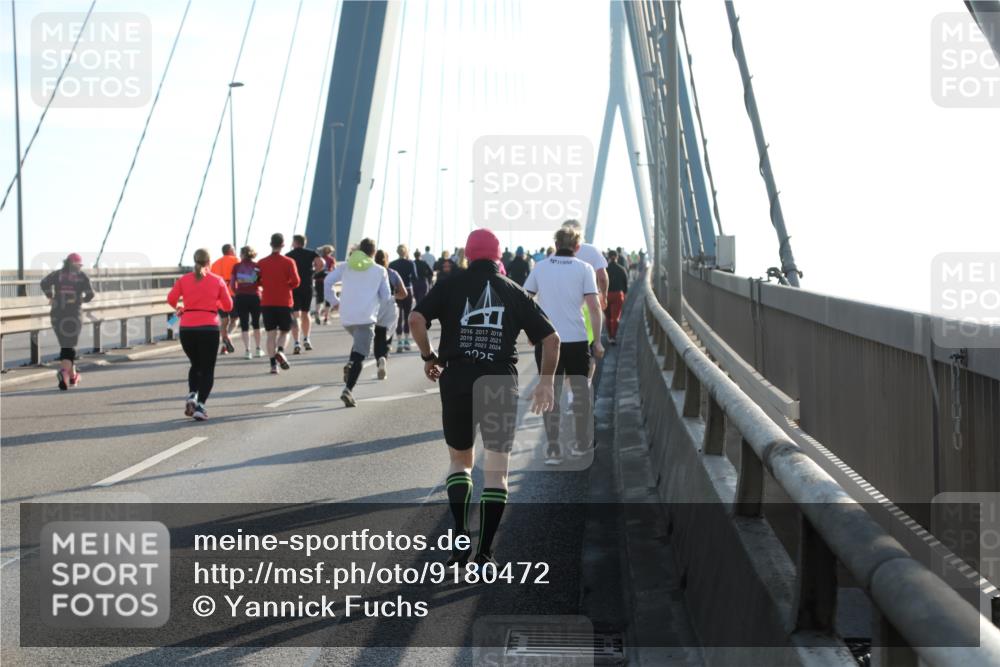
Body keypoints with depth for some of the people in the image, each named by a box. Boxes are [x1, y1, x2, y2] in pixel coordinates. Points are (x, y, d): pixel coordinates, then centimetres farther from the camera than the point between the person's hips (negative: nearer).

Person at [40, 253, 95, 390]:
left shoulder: (57, 274, 8)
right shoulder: (82, 276, 4)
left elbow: (44, 283, -8)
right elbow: (90, 294, -6)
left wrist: (50, 296, 6)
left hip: (57, 315, 3)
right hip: (74, 315, -3)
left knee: (65, 344, 16)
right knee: (69, 346, -1)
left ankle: (72, 374, 23)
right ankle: (64, 370, -25)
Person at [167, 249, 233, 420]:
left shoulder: (183, 280, 5)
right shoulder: (217, 281, 2)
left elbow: (171, 299, -2)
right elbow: (228, 306, 4)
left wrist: (179, 308, 19)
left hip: (187, 328, 2)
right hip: (209, 328, -2)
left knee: (195, 365, 22)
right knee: (207, 369, 5)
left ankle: (192, 395, 0)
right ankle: (200, 405, -8)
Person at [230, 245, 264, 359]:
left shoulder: (236, 267, -1)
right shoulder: (257, 266, -3)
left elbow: (232, 284, -2)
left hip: (241, 297, 0)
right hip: (255, 296, 0)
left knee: (244, 325, 4)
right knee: (256, 323, 16)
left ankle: (247, 351, -2)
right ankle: (258, 349, 21)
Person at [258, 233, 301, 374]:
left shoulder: (261, 263, 1)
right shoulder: (288, 262, -6)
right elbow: (296, 281, -10)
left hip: (267, 303, 2)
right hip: (284, 302, -2)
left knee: (271, 334, 4)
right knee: (284, 331, 12)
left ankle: (273, 364, -3)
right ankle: (280, 351, -17)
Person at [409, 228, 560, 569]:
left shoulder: (450, 286, 4)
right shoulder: (515, 292, 9)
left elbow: (416, 318, -9)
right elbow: (551, 338, 6)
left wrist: (428, 357, 5)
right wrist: (546, 382, 16)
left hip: (456, 384, 0)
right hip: (502, 387, 0)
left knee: (459, 460, 19)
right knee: (496, 470, 8)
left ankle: (461, 537, 2)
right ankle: (484, 553, 5)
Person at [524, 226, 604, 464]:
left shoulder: (540, 267, 6)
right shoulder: (584, 268, 0)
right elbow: (594, 306, -7)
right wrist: (597, 341, -2)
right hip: (577, 339, -1)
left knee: (551, 395, 4)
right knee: (581, 392, 14)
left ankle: (553, 450, 0)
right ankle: (582, 444, 22)